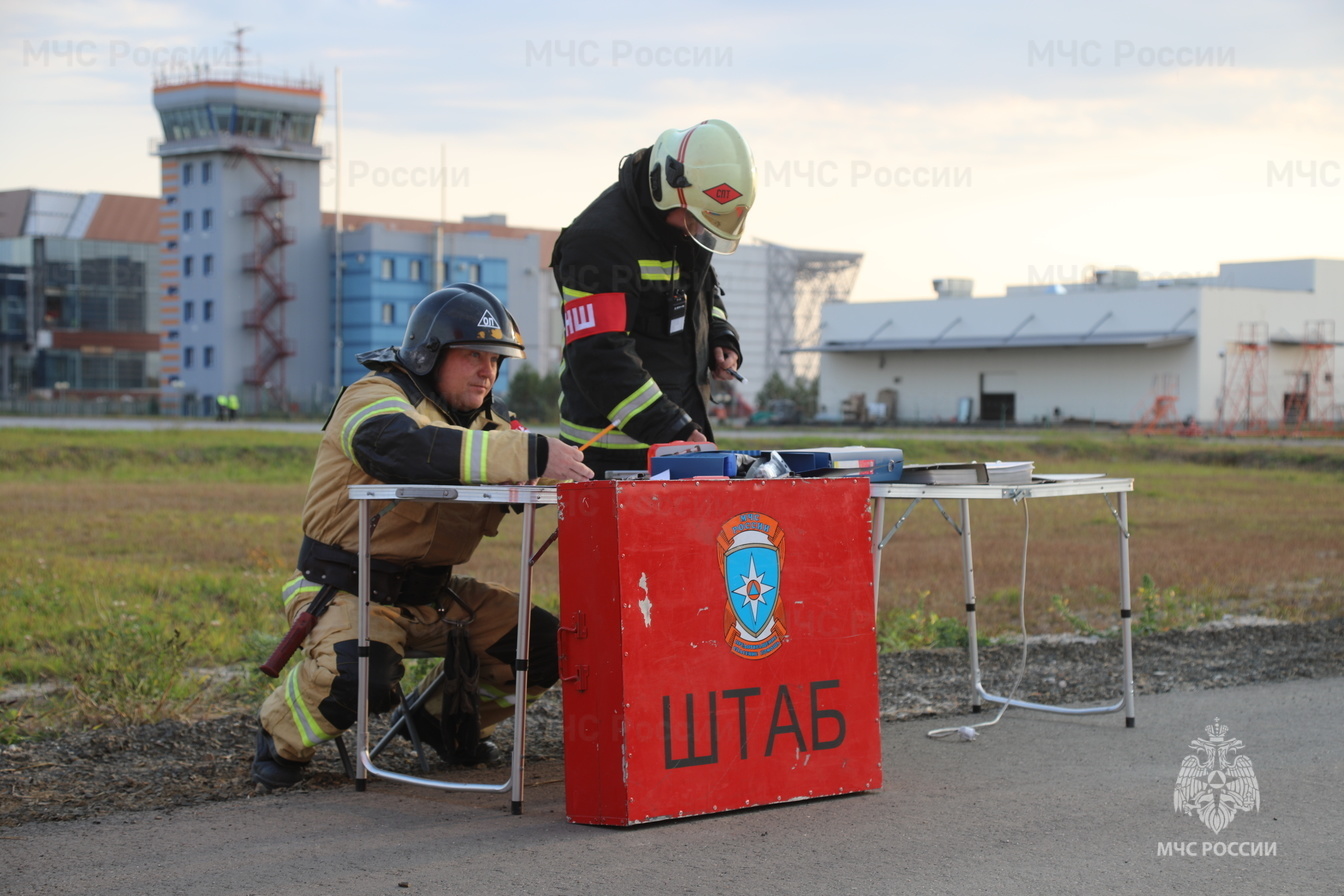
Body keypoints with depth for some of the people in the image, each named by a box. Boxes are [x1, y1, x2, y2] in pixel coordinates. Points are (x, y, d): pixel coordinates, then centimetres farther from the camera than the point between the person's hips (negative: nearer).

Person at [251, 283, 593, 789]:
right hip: (349, 590, -7)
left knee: (545, 648, -1)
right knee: (359, 678, -34)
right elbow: (411, 449, -38)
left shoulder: (486, 419, 12)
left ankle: (449, 719, 24)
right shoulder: (376, 400, -15)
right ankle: (283, 739, -2)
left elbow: (518, 486, 1)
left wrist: (570, 472, -25)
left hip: (433, 594, 8)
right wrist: (533, 457, -44)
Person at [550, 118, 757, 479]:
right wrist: (673, 431, -29)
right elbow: (599, 358, -26)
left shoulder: (684, 222, 7)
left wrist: (720, 338, 8)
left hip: (682, 426, 8)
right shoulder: (600, 240, -21)